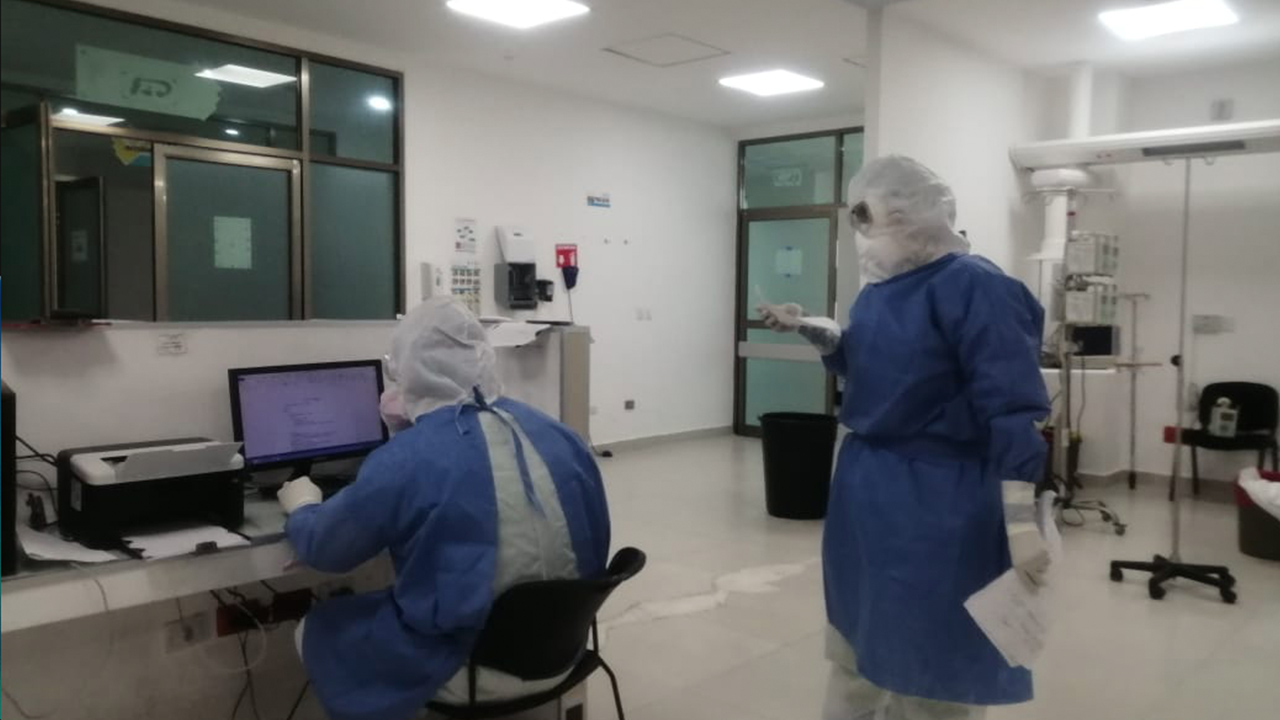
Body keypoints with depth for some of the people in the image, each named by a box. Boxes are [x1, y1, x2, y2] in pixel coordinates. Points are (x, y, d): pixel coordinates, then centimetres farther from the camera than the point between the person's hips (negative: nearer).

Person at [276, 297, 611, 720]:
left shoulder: (404, 460, -19)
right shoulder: (557, 434, -2)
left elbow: (322, 549, -4)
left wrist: (301, 506, 20)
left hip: (469, 665, -6)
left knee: (316, 632, 18)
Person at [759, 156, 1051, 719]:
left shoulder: (972, 286, -18)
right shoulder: (882, 285, 7)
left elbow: (1013, 411, -22)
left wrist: (1021, 525, -26)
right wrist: (808, 329, 7)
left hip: (934, 504, -8)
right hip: (867, 491, 9)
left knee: (932, 665, 7)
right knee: (856, 641, 22)